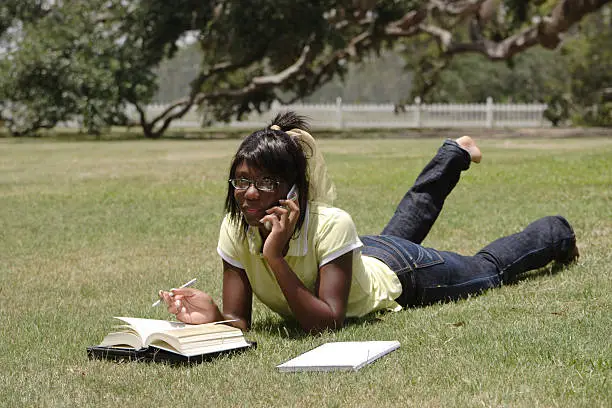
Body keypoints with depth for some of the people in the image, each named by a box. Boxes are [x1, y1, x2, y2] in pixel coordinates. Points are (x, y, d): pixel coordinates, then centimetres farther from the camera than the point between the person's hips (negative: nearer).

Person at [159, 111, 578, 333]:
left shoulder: (330, 224, -45)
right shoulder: (235, 229, -32)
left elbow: (329, 322, -46)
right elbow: (240, 320, -28)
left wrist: (276, 258, -54)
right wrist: (213, 315, -51)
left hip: (396, 272, -5)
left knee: (486, 270, 22)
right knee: (408, 221, 36)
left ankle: (555, 234, 51)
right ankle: (454, 154, 62)